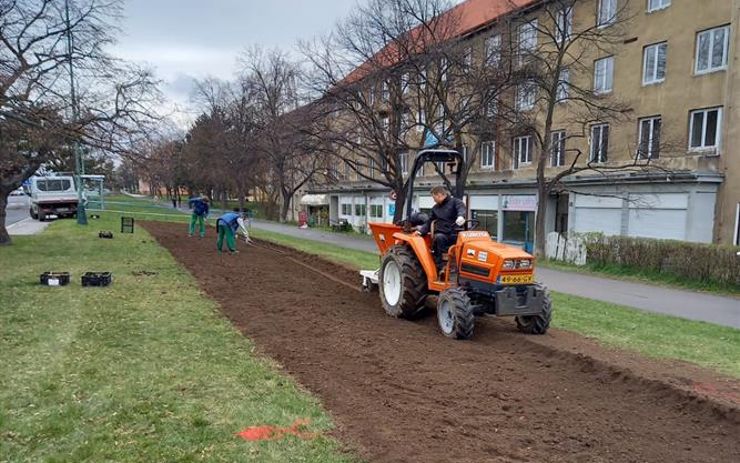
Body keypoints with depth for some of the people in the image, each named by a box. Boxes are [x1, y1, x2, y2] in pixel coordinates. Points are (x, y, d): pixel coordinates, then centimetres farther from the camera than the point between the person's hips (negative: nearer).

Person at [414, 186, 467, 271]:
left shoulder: (455, 202, 4)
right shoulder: (435, 208, 22)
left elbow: (461, 208, -18)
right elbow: (429, 222, 23)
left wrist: (461, 216, -42)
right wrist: (421, 231, 5)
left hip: (455, 234, -2)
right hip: (441, 234, 3)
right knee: (438, 238, -33)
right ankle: (439, 268, -31)